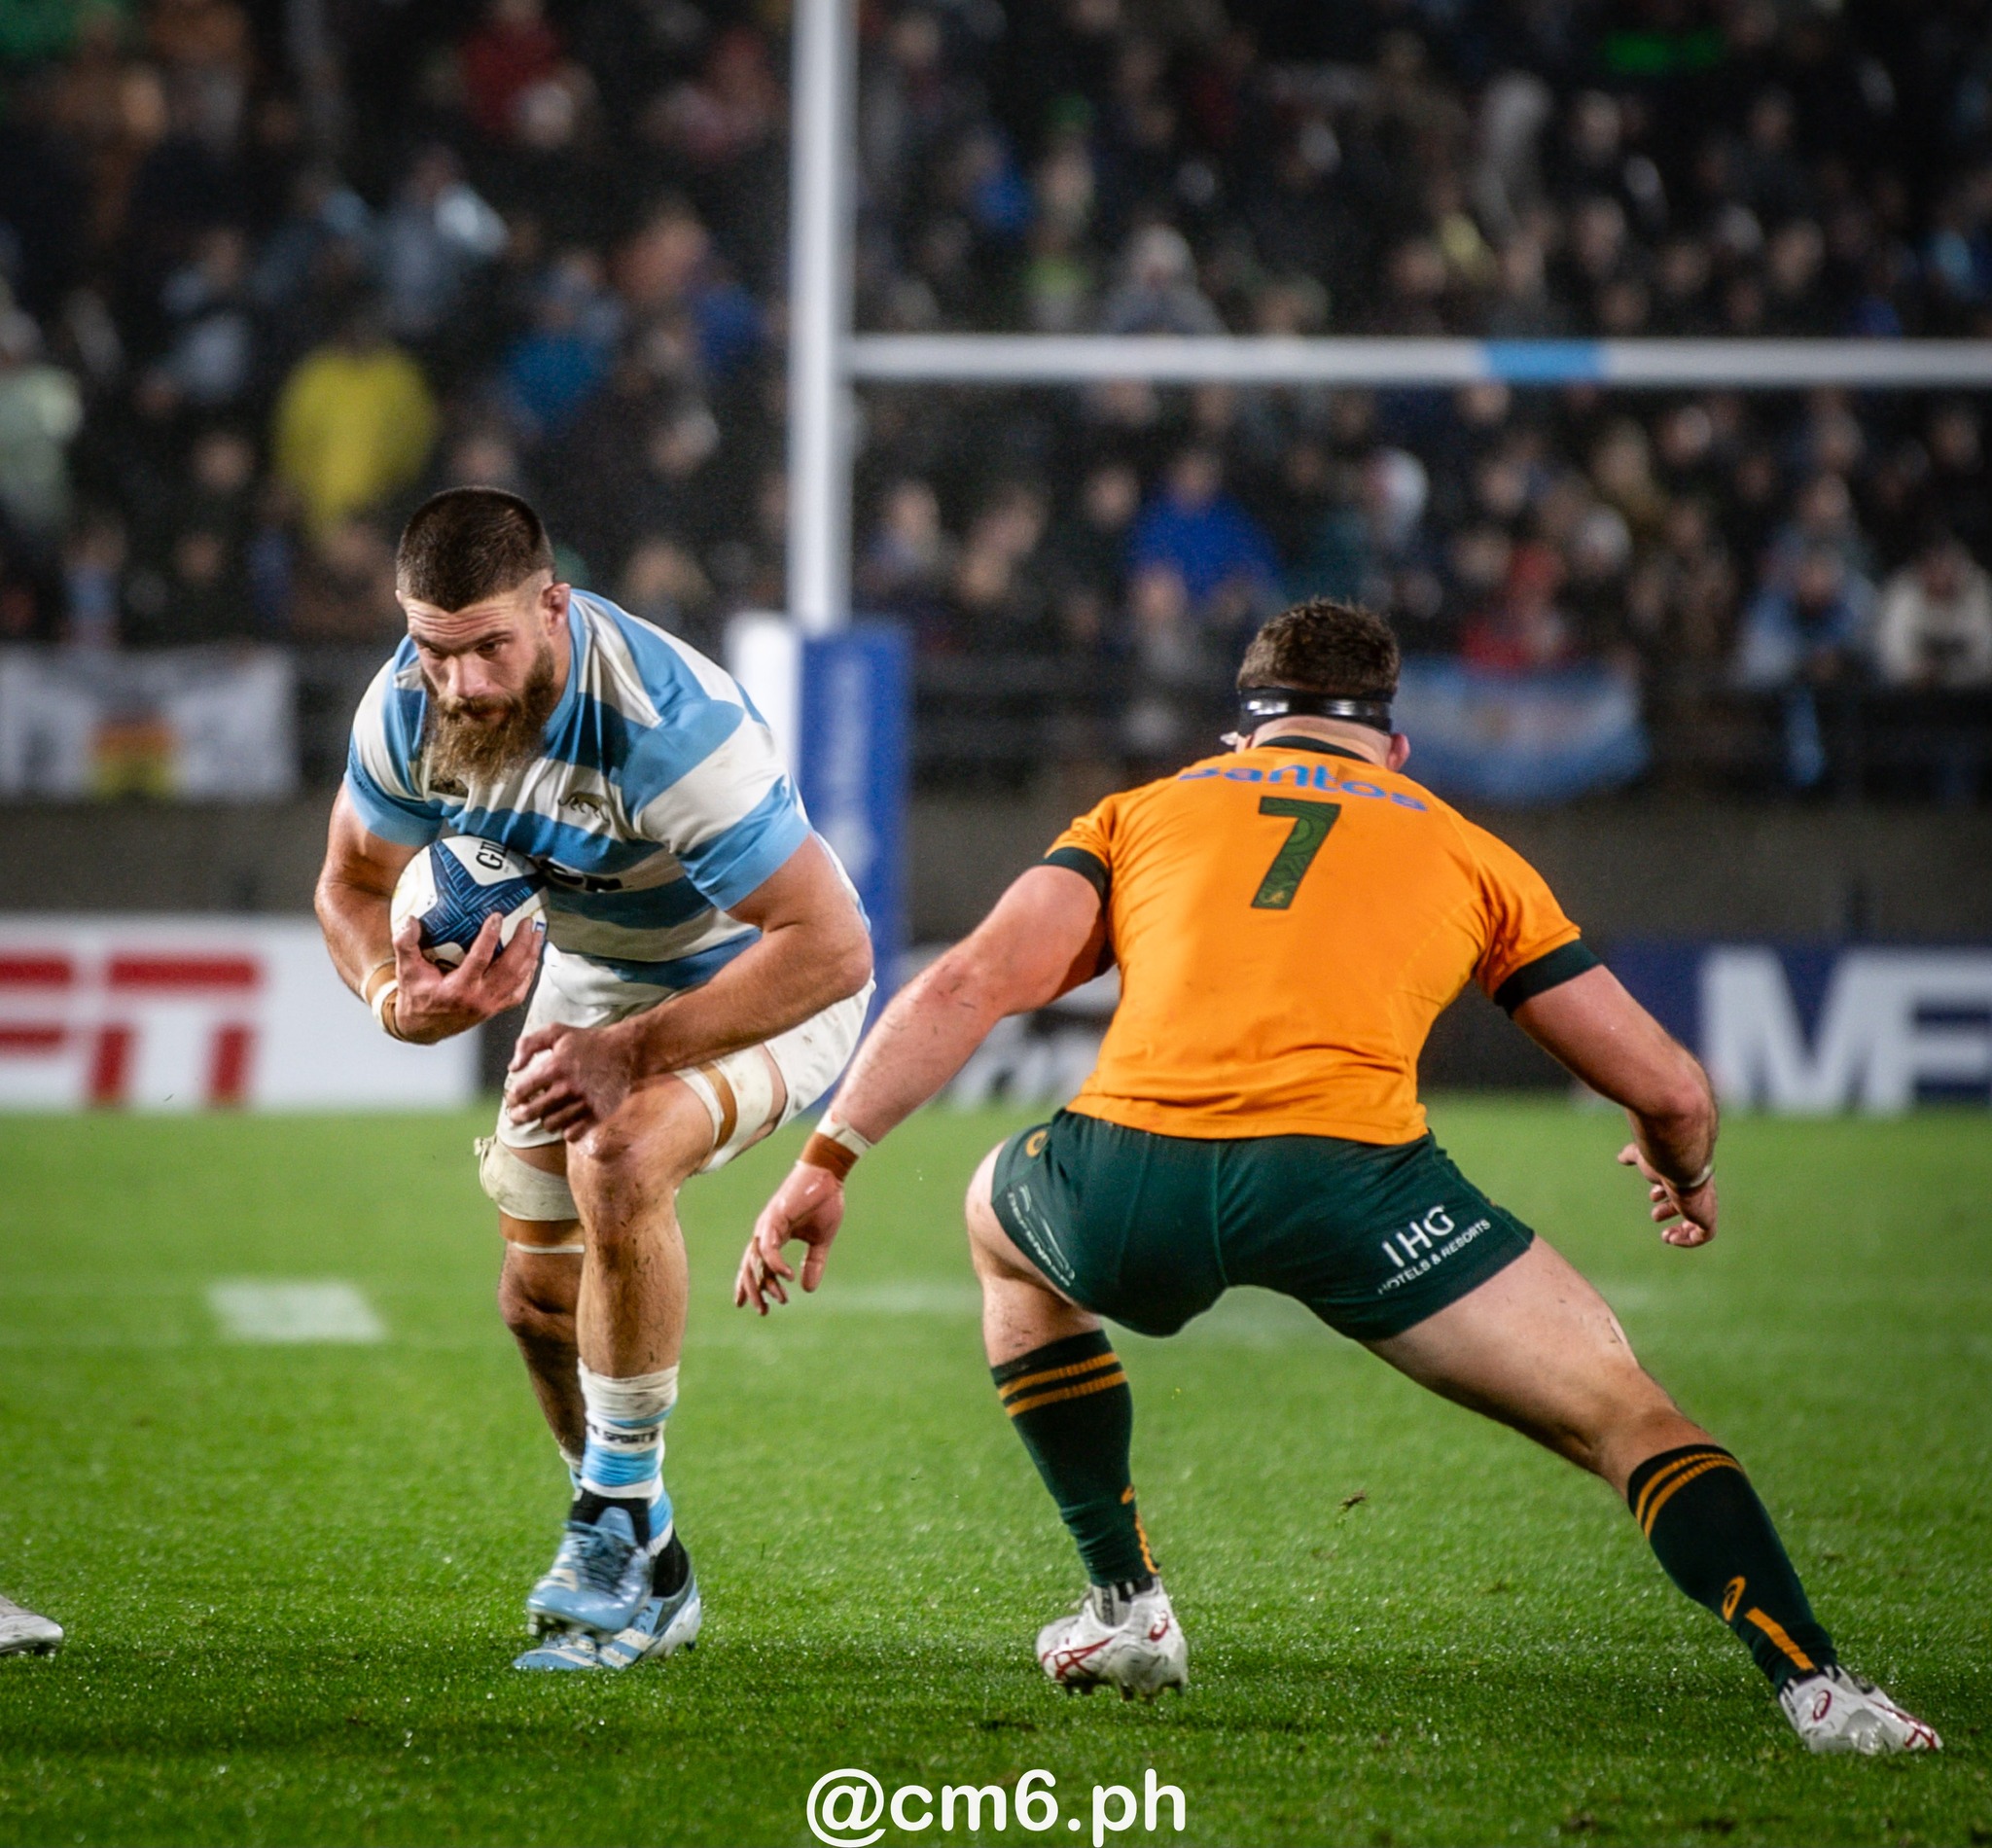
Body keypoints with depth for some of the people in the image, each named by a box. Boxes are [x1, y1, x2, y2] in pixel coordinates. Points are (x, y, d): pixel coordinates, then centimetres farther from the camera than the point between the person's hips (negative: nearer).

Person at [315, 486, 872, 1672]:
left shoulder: (667, 727, -39)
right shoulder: (408, 707, -20)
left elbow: (830, 946, -37)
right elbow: (355, 881, -1)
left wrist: (634, 1052, -37)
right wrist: (398, 995, -24)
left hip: (769, 984, -7)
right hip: (589, 973, 7)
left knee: (619, 1163, -33)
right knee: (540, 1297, 9)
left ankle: (621, 1521, -19)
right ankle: (647, 1578, 32)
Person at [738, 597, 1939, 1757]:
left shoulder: (1143, 814, 29)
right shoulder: (1468, 854, 27)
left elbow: (973, 984, 12)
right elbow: (1668, 1090, 27)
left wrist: (828, 1159, 13)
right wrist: (1687, 1176, 49)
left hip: (1129, 1185, 1)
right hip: (1350, 1177, -1)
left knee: (1006, 1225, 37)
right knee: (1626, 1414, 12)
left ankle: (1127, 1608, 33)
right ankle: (1815, 1687, -9)